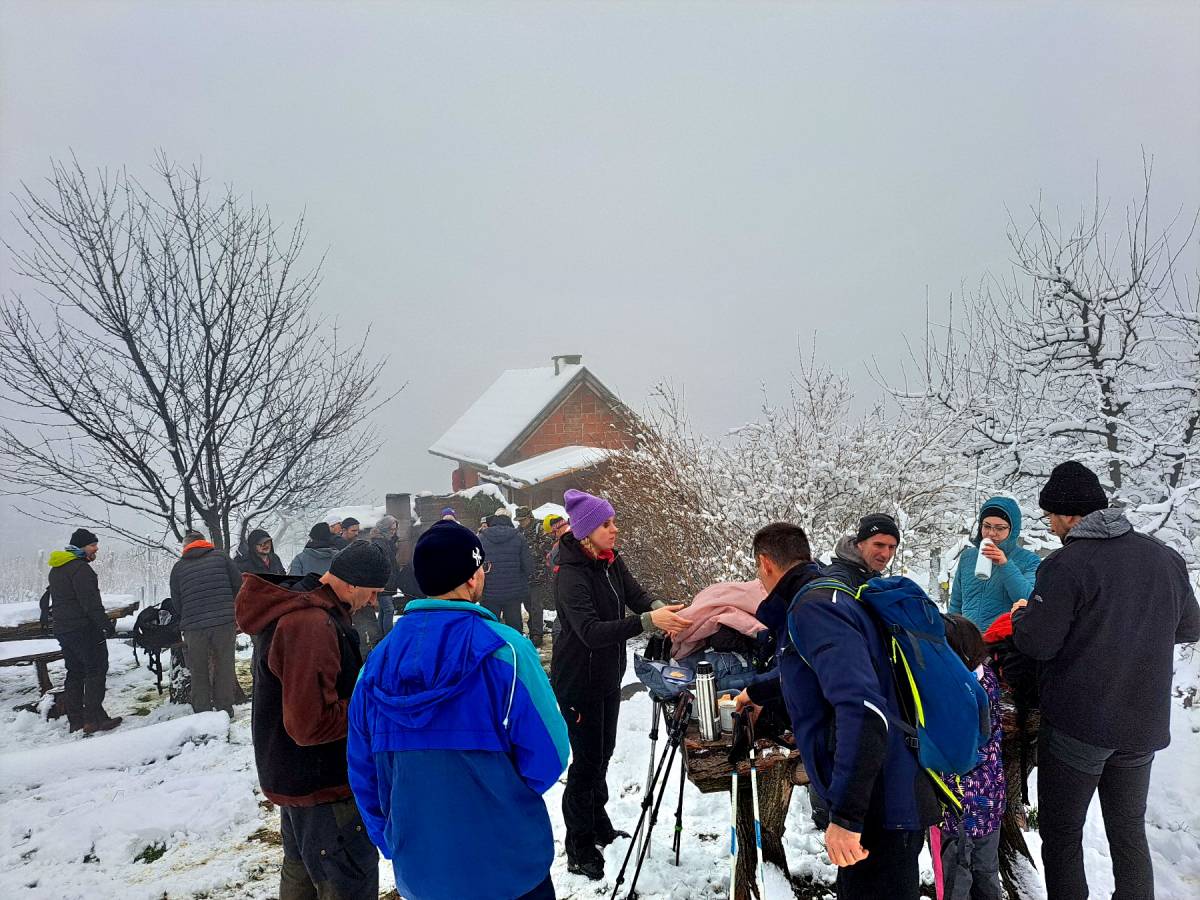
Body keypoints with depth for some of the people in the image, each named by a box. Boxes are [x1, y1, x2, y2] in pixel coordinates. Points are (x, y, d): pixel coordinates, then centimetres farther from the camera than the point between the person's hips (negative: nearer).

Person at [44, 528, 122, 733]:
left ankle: (75, 720, 16)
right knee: (96, 671, -5)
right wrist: (106, 624, -20)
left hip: (62, 629, 10)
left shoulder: (56, 569, 18)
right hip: (84, 629, -10)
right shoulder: (80, 568, -15)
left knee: (74, 673, 14)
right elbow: (90, 601, -21)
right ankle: (94, 719, -8)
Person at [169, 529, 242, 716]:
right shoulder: (221, 557, 6)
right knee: (224, 668, 10)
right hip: (224, 622, 0)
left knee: (199, 673, 11)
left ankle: (202, 714, 13)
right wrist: (236, 615, 16)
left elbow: (176, 603, 11)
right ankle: (225, 711, 14)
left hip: (193, 626, 1)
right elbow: (240, 586, 4)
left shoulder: (178, 567, 8)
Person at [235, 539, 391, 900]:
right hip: (324, 786, -10)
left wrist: (360, 688, 3)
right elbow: (311, 724, -31)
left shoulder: (288, 609, 3)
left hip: (292, 776, 10)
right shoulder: (311, 625, -30)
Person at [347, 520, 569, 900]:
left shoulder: (379, 658, -6)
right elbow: (547, 754, -16)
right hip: (507, 865, -4)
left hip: (418, 867, 4)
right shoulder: (503, 649, -20)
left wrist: (391, 842, 15)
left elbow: (362, 769, 2)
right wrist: (506, 796, 4)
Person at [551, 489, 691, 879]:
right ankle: (579, 851, 15)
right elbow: (592, 631, -36)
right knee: (586, 759, 1)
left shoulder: (611, 561, -1)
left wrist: (660, 610, -27)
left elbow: (636, 595, -5)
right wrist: (648, 621, -45)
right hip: (578, 681, -8)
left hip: (608, 676, 8)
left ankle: (599, 827, 37)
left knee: (603, 752, 19)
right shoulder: (571, 575, -26)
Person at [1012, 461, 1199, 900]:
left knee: (1061, 833, 7)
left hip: (1076, 726, -6)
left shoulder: (1065, 564, -17)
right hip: (1144, 725, 6)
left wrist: (1022, 613, 3)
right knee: (1129, 831, 19)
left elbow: (1037, 642, -17)